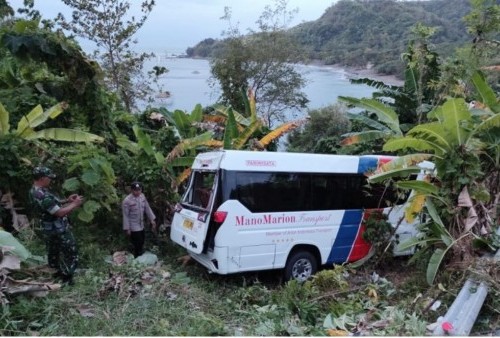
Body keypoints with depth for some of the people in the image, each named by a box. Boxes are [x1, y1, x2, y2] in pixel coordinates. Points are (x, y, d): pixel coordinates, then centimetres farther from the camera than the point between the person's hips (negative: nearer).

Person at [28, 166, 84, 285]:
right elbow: (60, 213, -30)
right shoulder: (42, 195, -32)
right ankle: (67, 277, 14)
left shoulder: (34, 191, 2)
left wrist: (66, 200, 5)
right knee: (70, 252, 5)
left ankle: (56, 272, 41)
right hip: (58, 230, -10)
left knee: (53, 252, 24)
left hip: (49, 229, 10)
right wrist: (75, 204, -18)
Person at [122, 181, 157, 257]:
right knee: (138, 244, -1)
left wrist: (152, 220, 4)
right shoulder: (127, 201, -23)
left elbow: (147, 208, 6)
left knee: (141, 242, 21)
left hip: (141, 225, 7)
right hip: (133, 227, -7)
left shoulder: (142, 196, -4)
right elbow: (125, 216, -17)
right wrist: (127, 228, -15)